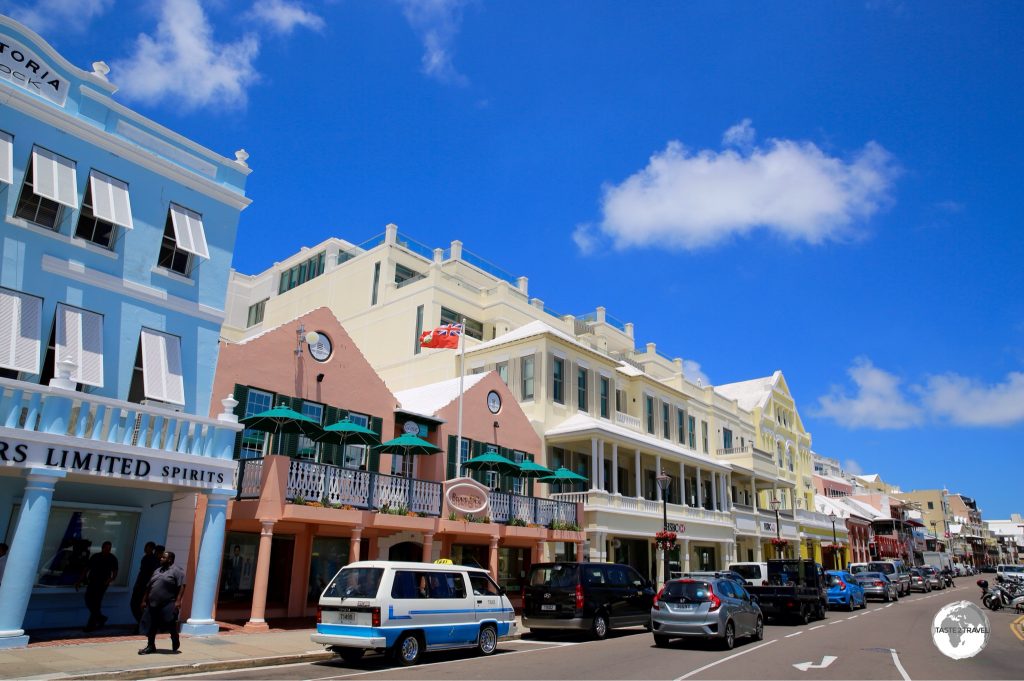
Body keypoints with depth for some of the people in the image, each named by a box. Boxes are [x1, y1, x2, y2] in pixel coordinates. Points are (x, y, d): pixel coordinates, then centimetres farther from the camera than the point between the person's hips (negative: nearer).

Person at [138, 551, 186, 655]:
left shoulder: (177, 571, -7)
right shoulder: (157, 571, 17)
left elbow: (182, 586, -15)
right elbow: (149, 587, 21)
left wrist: (178, 600, -22)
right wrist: (144, 600, 18)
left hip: (168, 604, -7)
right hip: (153, 604, 7)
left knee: (171, 625, 0)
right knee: (151, 625, 6)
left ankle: (175, 642, 24)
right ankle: (151, 646, 18)